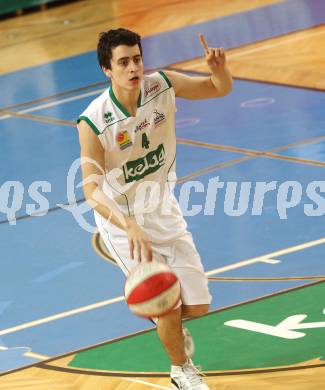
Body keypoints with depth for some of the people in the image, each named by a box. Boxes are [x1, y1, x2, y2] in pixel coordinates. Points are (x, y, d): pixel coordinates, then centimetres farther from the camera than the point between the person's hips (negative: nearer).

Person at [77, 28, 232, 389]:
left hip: (164, 212, 4)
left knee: (197, 306, 5)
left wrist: (219, 68, -25)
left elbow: (220, 89, 0)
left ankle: (166, 319, 43)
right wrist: (130, 227, -47)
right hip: (123, 222, -4)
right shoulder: (93, 122, -27)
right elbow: (92, 191, -31)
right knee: (169, 309, -6)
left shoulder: (162, 85, -14)